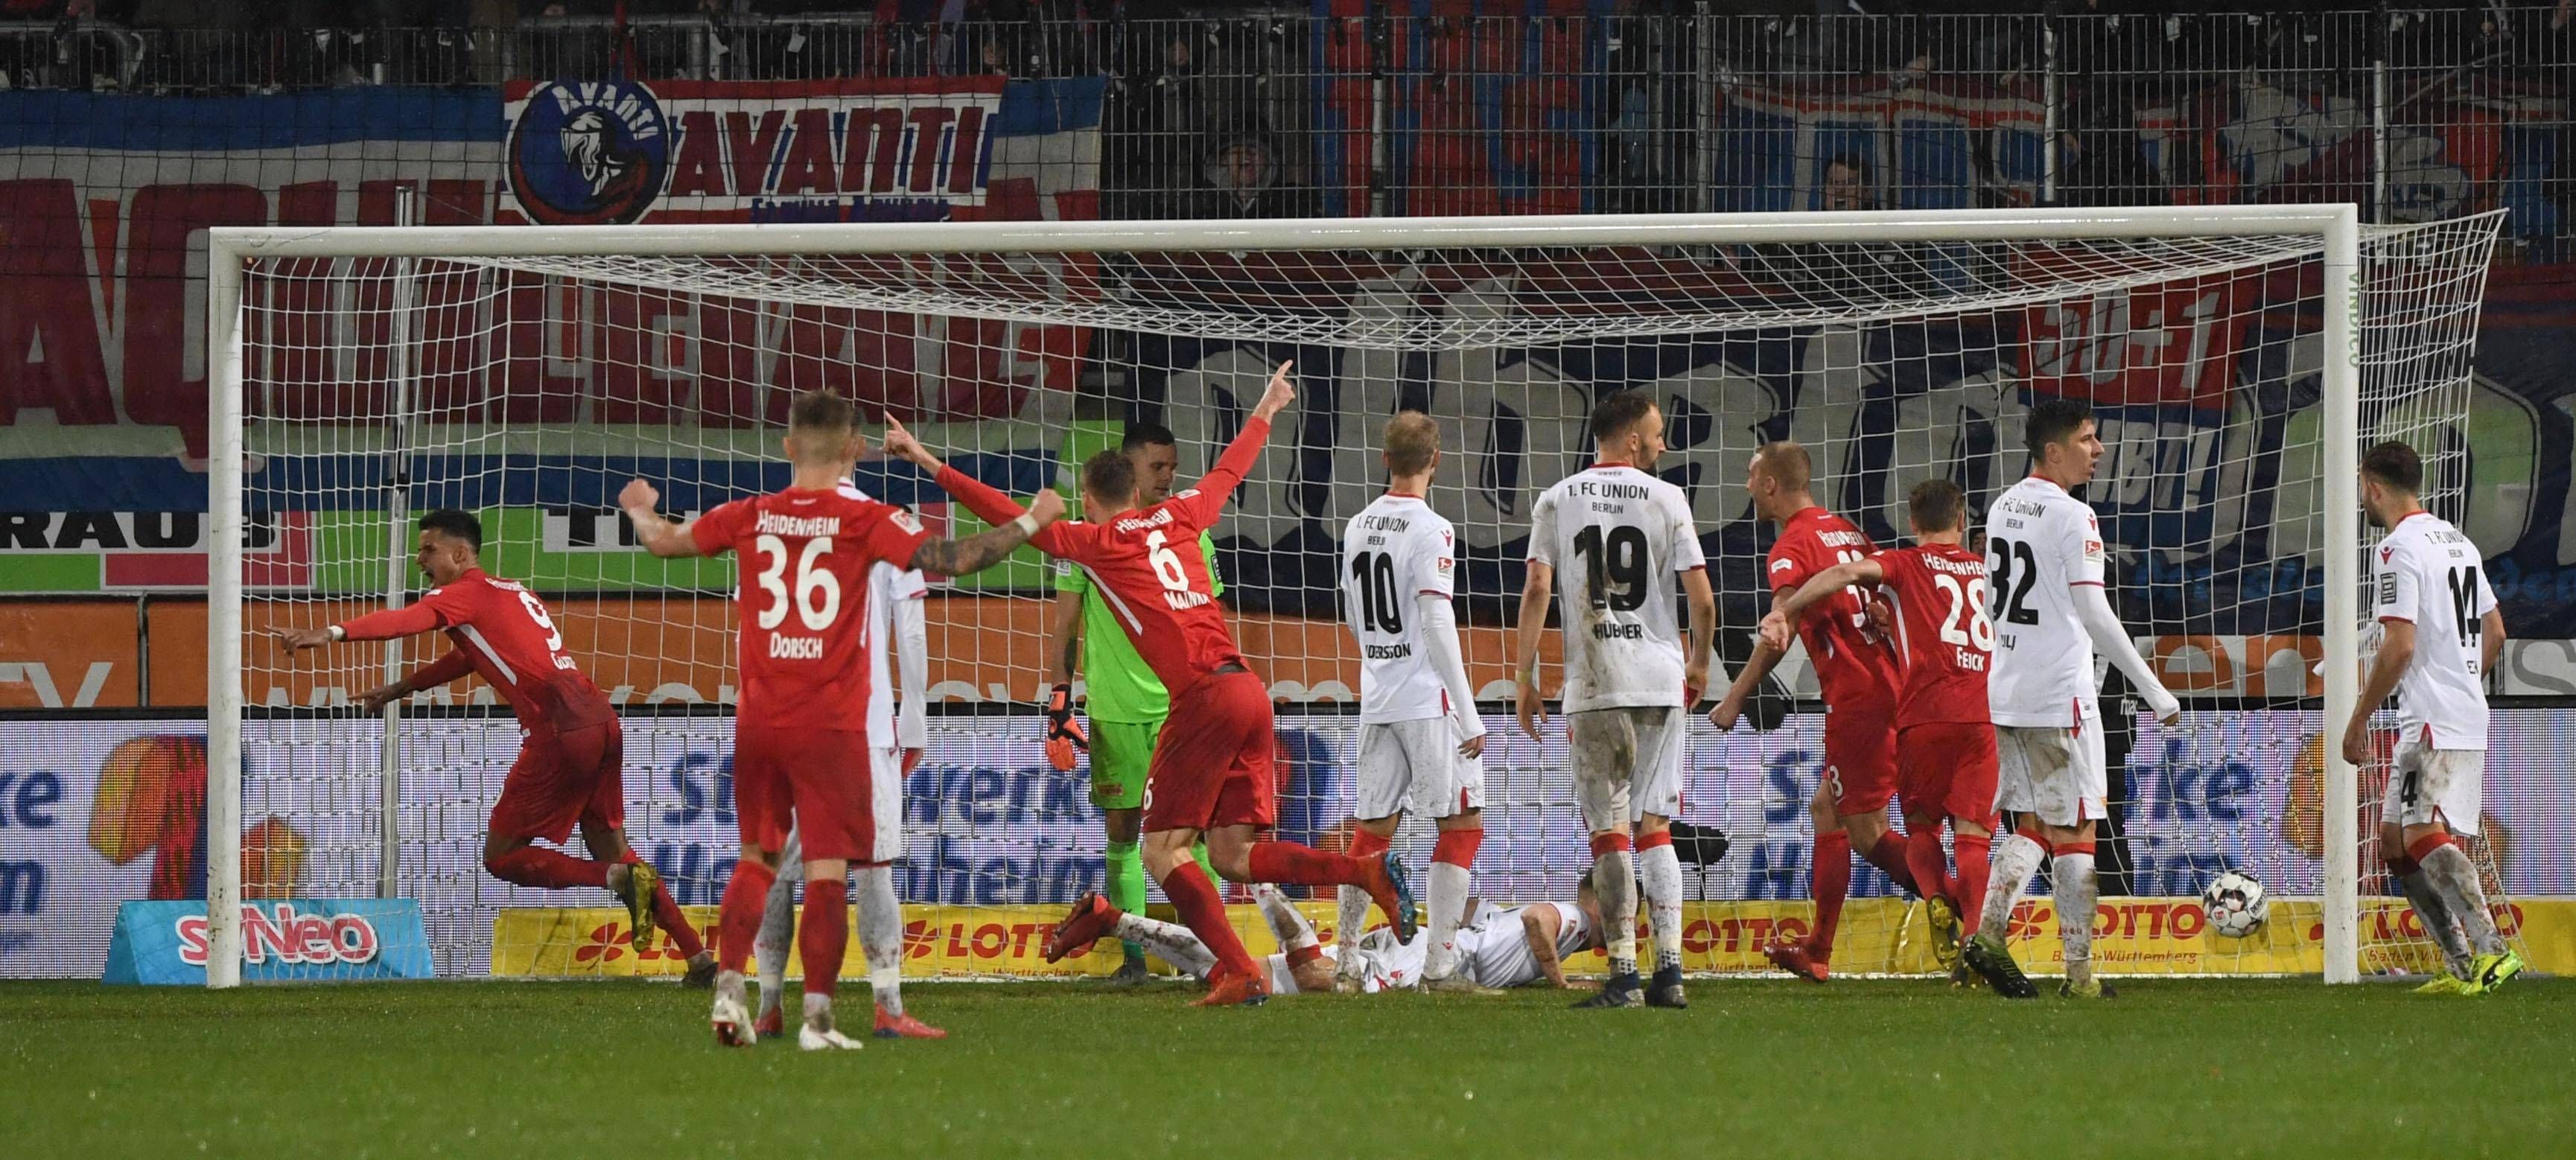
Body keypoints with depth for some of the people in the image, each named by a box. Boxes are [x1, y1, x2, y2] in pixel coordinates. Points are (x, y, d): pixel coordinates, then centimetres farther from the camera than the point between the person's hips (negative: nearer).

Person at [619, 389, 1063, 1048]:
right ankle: (817, 1018, -9)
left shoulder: (751, 517, 3)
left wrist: (640, 511, 38)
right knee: (828, 869, -3)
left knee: (756, 858, 18)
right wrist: (1031, 523, -3)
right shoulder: (866, 521, -7)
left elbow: (663, 542, 16)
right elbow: (948, 560, -15)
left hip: (759, 721, 4)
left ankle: (728, 987, 5)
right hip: (832, 724, -4)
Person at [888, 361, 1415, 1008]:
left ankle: (1238, 971, -13)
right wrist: (1265, 412, 53)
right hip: (1249, 689, 7)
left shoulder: (1094, 542, 2)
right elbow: (1229, 472, 36)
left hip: (1204, 694, -7)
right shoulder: (1177, 518, 19)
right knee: (1234, 854, 8)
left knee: (1165, 851, 0)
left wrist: (930, 465, 4)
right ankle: (1368, 872, -9)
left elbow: (1010, 516, 0)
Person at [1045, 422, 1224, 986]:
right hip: (1114, 708, 0)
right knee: (1121, 829, 3)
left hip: (1180, 702, 0)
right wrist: (1059, 707, 0)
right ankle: (1132, 955, 8)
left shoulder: (1192, 537, 7)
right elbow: (1065, 628, 5)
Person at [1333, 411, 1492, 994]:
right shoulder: (1430, 530, -13)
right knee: (1462, 824, 0)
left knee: (1372, 829, 12)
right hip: (1430, 700, -7)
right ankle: (1440, 966, -6)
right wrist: (1469, 716, -17)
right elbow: (1436, 623, -18)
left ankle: (1347, 965, 11)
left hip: (1377, 701, 7)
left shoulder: (1357, 528, 9)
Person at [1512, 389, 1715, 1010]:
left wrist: (1525, 678, 1)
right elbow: (1702, 599, -1)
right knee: (1655, 827, 10)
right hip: (1660, 679, 1)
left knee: (1610, 830, -1)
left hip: (1594, 683, -1)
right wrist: (1699, 662, 17)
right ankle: (1670, 969, 4)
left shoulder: (1557, 501, 3)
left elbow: (1536, 591, -5)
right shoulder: (1666, 499, 3)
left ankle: (1623, 975, -7)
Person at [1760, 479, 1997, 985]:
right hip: (1986, 715, 2)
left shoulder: (1904, 565, 9)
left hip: (1925, 715, -2)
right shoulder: (1987, 571, 20)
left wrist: (1785, 612, -13)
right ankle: (1975, 941, -18)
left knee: (1921, 824, 12)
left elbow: (1848, 572, -10)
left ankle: (1937, 900, -17)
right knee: (1973, 834, -1)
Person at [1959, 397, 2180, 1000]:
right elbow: (2094, 615, -16)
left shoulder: (2002, 507, 11)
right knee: (2074, 830, -1)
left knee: (2037, 823, 16)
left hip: (2007, 691, 8)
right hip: (2059, 693, -8)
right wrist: (2154, 692, -11)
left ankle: (1989, 930, -1)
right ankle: (2079, 973, 0)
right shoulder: (2071, 517, -13)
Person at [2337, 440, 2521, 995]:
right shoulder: (2458, 542, 17)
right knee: (2395, 842, 12)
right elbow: (2494, 632, 23)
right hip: (2469, 718, 10)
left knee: (2424, 837, -18)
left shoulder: (2399, 548, -12)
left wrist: (2358, 720, -11)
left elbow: (2399, 646, -18)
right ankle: (2462, 966, 8)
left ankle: (2492, 951, -30)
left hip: (2433, 722, -10)